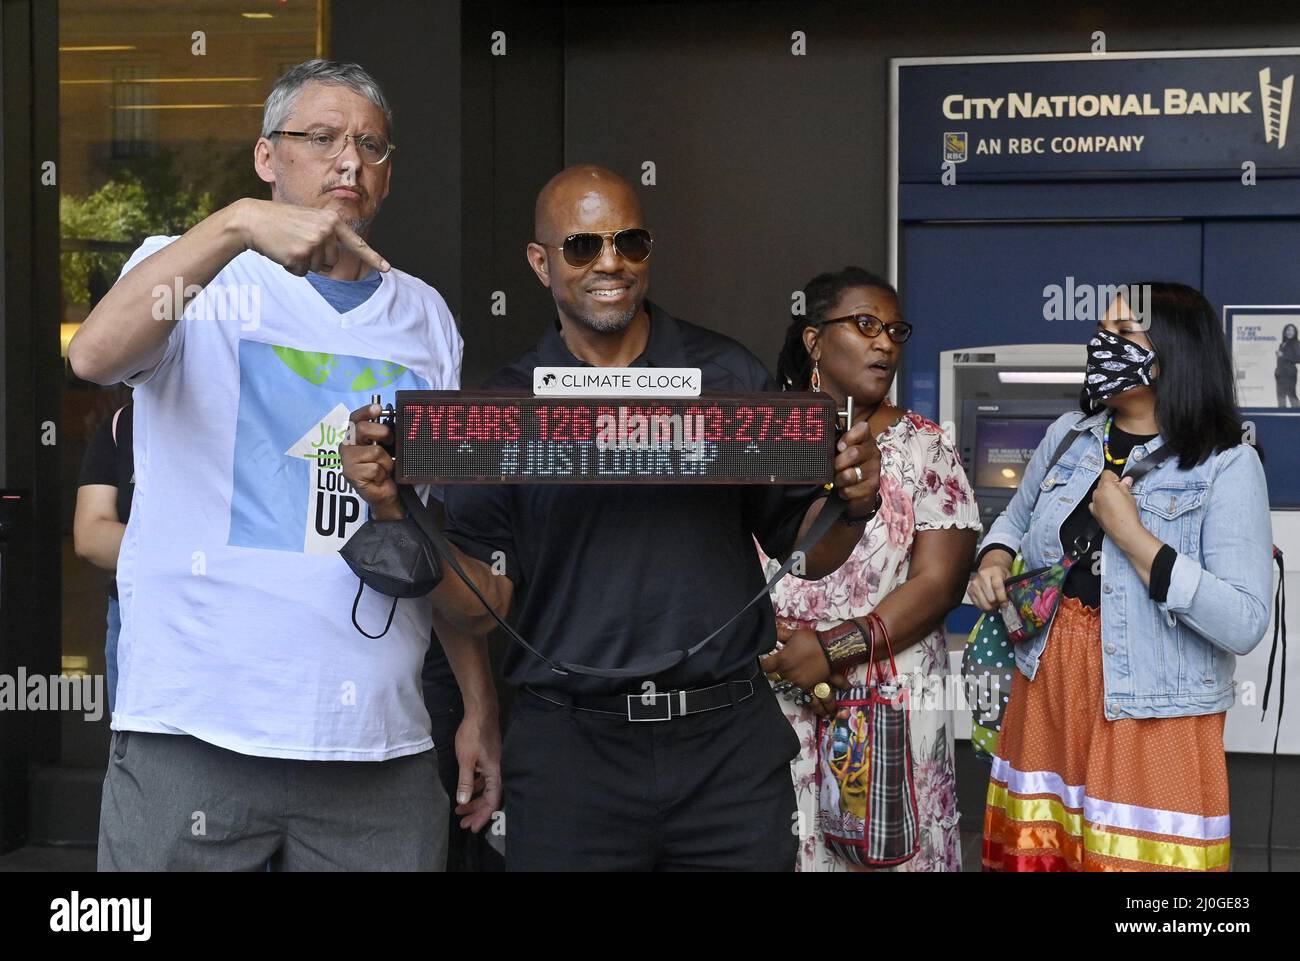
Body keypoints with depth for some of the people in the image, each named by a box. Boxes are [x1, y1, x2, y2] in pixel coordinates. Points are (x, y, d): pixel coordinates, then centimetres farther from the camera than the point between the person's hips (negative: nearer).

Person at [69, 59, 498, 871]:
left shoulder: (425, 318, 14)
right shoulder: (193, 277, 3)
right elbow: (93, 356, -20)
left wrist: (480, 706, 12)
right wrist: (237, 225, -31)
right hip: (196, 735, -3)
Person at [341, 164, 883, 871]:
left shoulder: (729, 377, 4)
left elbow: (807, 553, 9)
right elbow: (475, 608, -2)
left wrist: (852, 503, -11)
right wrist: (396, 509, -17)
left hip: (729, 742, 1)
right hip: (568, 754, -1)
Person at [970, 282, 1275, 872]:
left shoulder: (1226, 467, -11)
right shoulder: (1068, 436, 6)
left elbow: (1243, 626, -20)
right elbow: (1016, 519, 25)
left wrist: (1128, 532, -21)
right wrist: (993, 565, 2)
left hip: (1150, 717, -5)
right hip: (1047, 693, 5)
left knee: (1136, 853, 2)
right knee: (1036, 854, 11)